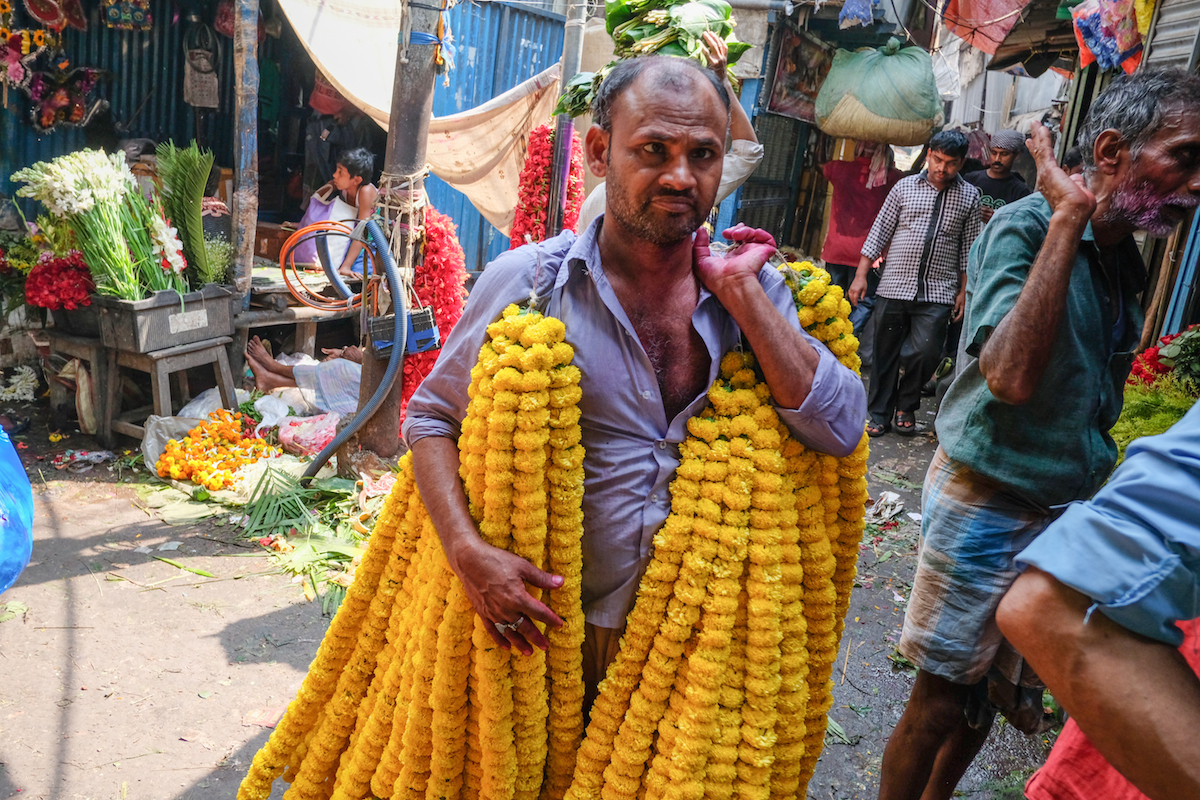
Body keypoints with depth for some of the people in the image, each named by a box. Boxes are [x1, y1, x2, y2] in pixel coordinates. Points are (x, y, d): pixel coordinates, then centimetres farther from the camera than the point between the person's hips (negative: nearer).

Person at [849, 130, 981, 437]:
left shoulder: (969, 196, 9)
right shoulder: (905, 187, 6)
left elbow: (969, 248, 11)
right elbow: (879, 233, 6)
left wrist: (964, 290, 6)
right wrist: (861, 275, 1)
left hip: (938, 293, 0)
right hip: (895, 287, 0)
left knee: (926, 352, -12)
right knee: (885, 354, 5)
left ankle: (906, 406, 13)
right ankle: (879, 414, 18)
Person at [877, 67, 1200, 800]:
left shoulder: (1127, 265, 8)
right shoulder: (1025, 228, -16)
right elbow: (1011, 377, -32)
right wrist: (1068, 219, -28)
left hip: (1062, 512, 7)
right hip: (988, 503, -7)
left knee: (984, 701, 16)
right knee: (940, 703, 4)